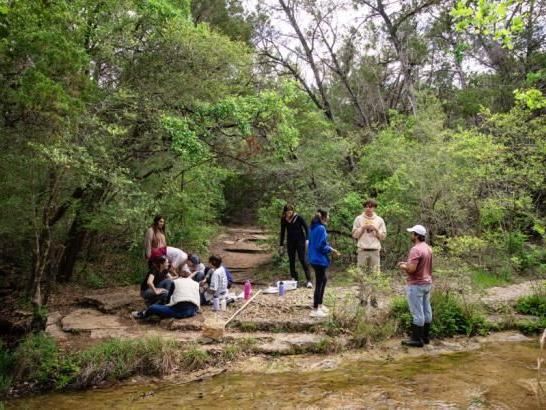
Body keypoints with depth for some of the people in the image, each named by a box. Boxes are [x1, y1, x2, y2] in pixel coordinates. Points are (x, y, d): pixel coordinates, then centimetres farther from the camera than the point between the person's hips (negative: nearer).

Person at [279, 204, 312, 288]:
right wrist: (281, 244, 9)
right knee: (291, 260, 7)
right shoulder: (283, 220, -2)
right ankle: (294, 279, 19)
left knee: (302, 260, -8)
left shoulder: (298, 218, -12)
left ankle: (309, 280, -6)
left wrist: (307, 239, -17)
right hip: (290, 242, 4)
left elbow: (306, 228, -7)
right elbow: (282, 232, 8)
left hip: (300, 241, -4)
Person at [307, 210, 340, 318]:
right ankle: (315, 310, 6)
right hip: (319, 259, -10)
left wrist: (329, 248, 12)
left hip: (314, 258, 10)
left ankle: (319, 304, 31)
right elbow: (321, 246, -21)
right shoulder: (321, 228, -19)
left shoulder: (314, 227, 9)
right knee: (319, 283, -1)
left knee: (324, 279, 23)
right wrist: (332, 250, -7)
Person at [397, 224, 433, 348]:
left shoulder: (415, 249, -21)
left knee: (417, 312, -3)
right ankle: (425, 336, 23)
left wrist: (403, 267, -6)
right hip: (427, 283, 9)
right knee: (426, 311, 14)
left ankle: (417, 339, 3)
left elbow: (411, 269, -26)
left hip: (416, 285, -9)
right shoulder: (428, 248, 9)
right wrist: (407, 263, 14)